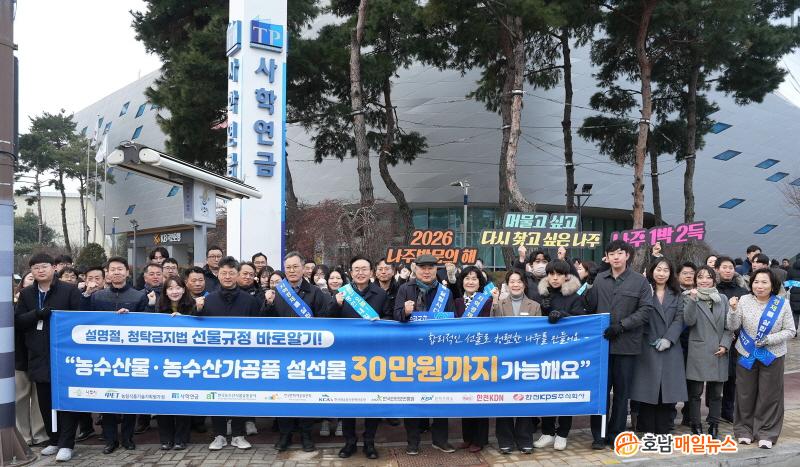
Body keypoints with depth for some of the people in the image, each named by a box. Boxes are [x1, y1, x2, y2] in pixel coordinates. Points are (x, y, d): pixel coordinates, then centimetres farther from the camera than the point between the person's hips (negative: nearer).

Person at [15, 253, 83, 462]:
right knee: (45, 402, 11)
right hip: (39, 356, 4)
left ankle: (66, 444, 3)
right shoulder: (26, 294, 11)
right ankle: (54, 440, 24)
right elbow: (17, 321, 3)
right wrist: (37, 314, -15)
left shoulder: (70, 290, -2)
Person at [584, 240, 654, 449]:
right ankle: (598, 434, 14)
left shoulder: (640, 281, 1)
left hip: (626, 344, -1)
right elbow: (590, 307, 9)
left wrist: (621, 325, -13)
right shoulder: (599, 279, 9)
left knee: (621, 391, 7)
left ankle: (616, 433, 19)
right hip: (601, 342, 2)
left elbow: (646, 310, -6)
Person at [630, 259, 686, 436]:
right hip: (648, 347, -3)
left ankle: (663, 431, 10)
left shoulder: (676, 294, 14)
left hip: (670, 348, 3)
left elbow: (679, 319, 3)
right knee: (648, 390, -2)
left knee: (668, 391, 1)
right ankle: (647, 432, 6)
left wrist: (669, 339, -8)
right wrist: (652, 340, -15)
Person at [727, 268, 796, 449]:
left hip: (772, 356, 0)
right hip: (747, 355, 1)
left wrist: (769, 339, -16)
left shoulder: (782, 304, -5)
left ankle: (766, 433, 20)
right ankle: (744, 429, 24)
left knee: (769, 395, 6)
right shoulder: (744, 300, -5)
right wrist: (733, 310, -23)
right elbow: (733, 326, -5)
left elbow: (790, 331, -3)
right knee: (745, 394, 9)